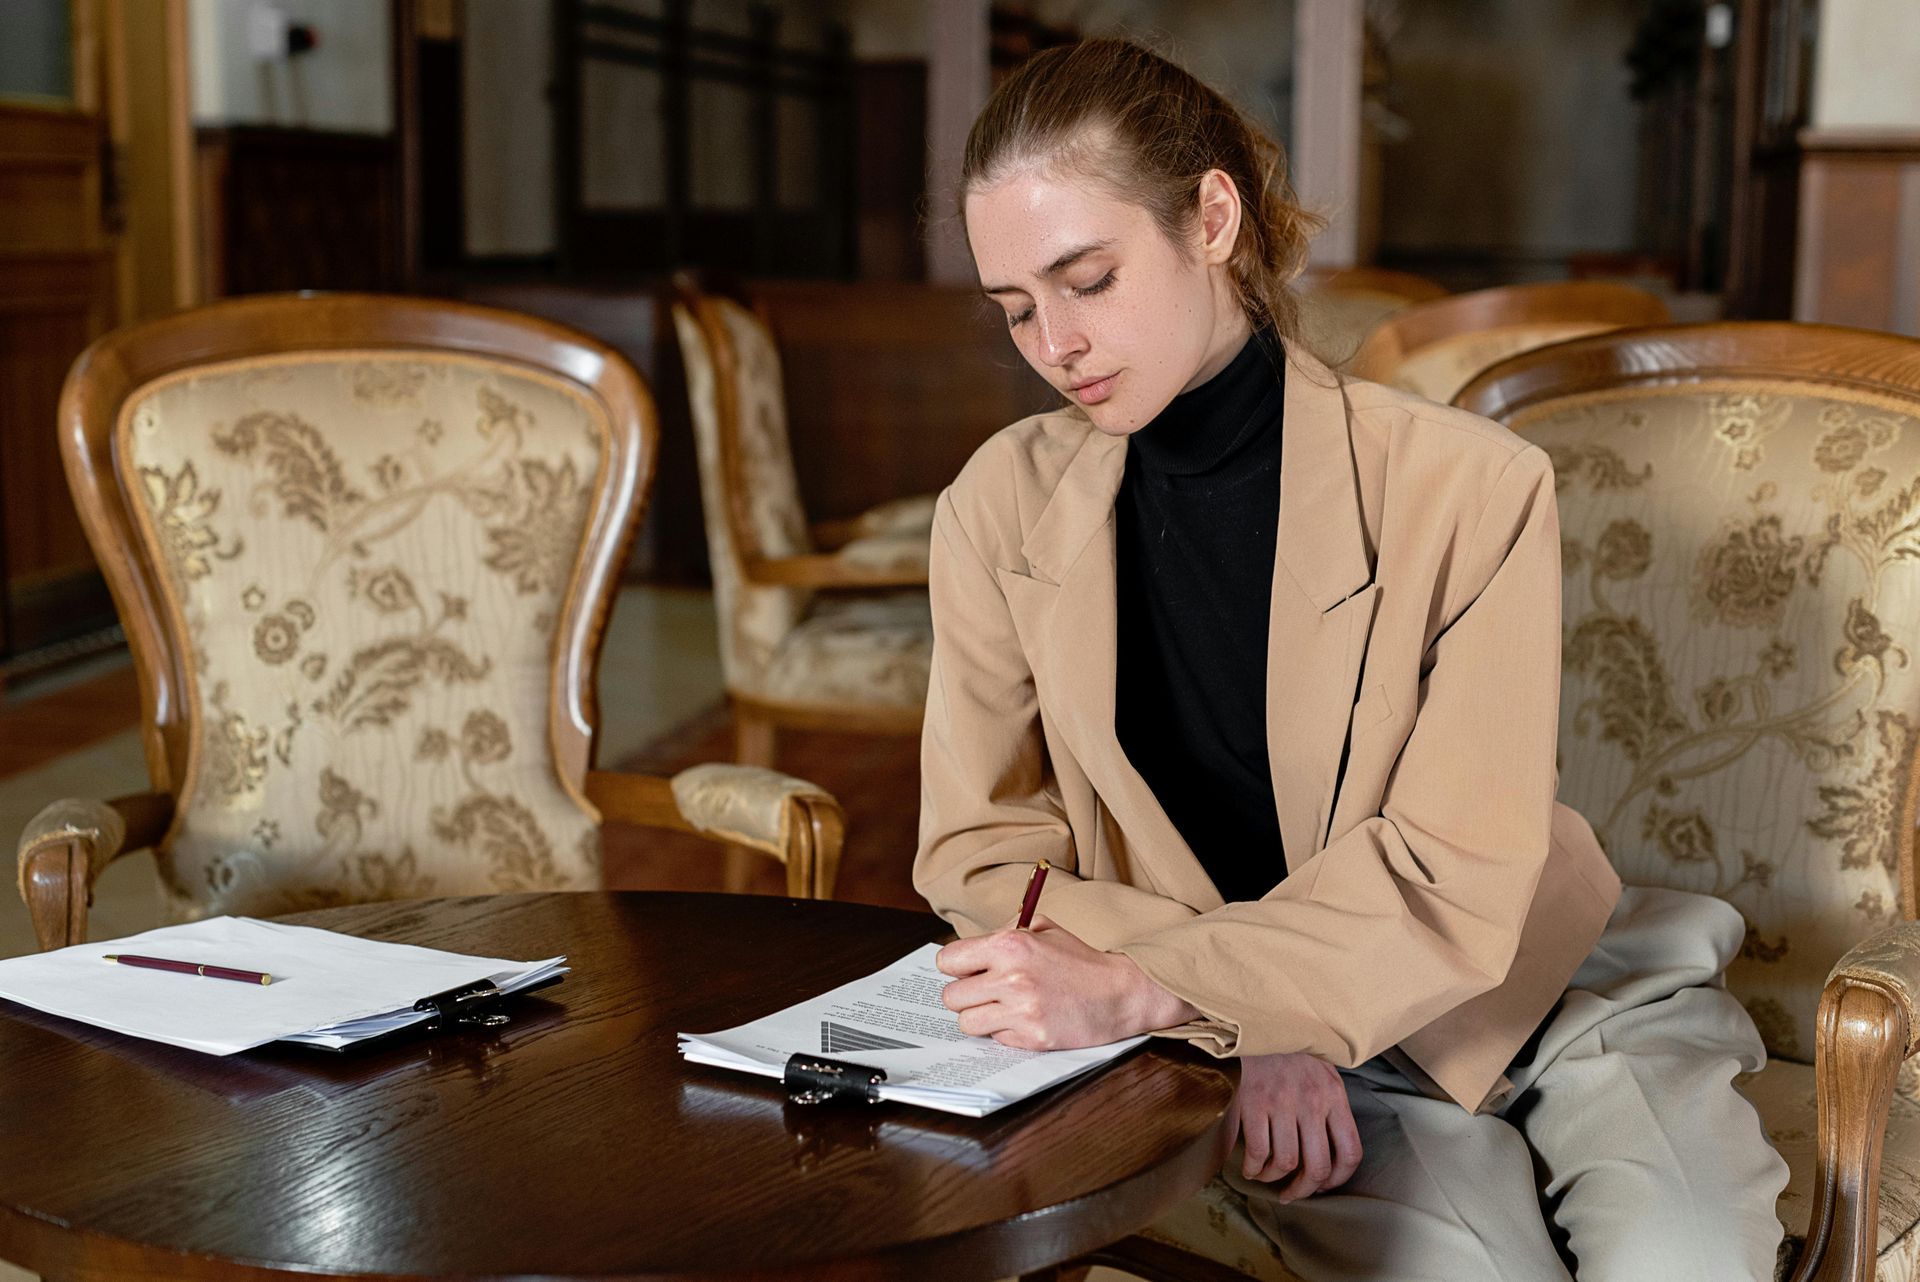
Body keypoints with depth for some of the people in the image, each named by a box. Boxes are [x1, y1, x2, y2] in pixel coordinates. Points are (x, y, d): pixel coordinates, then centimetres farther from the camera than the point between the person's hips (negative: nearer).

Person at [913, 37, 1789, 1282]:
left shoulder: (1472, 488, -13)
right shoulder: (1005, 510, -3)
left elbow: (1457, 881, -16)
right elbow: (981, 850, -1)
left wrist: (1142, 990, -27)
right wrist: (1246, 1021, -15)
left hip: (1559, 1002, 0)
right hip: (1318, 1077, 0)